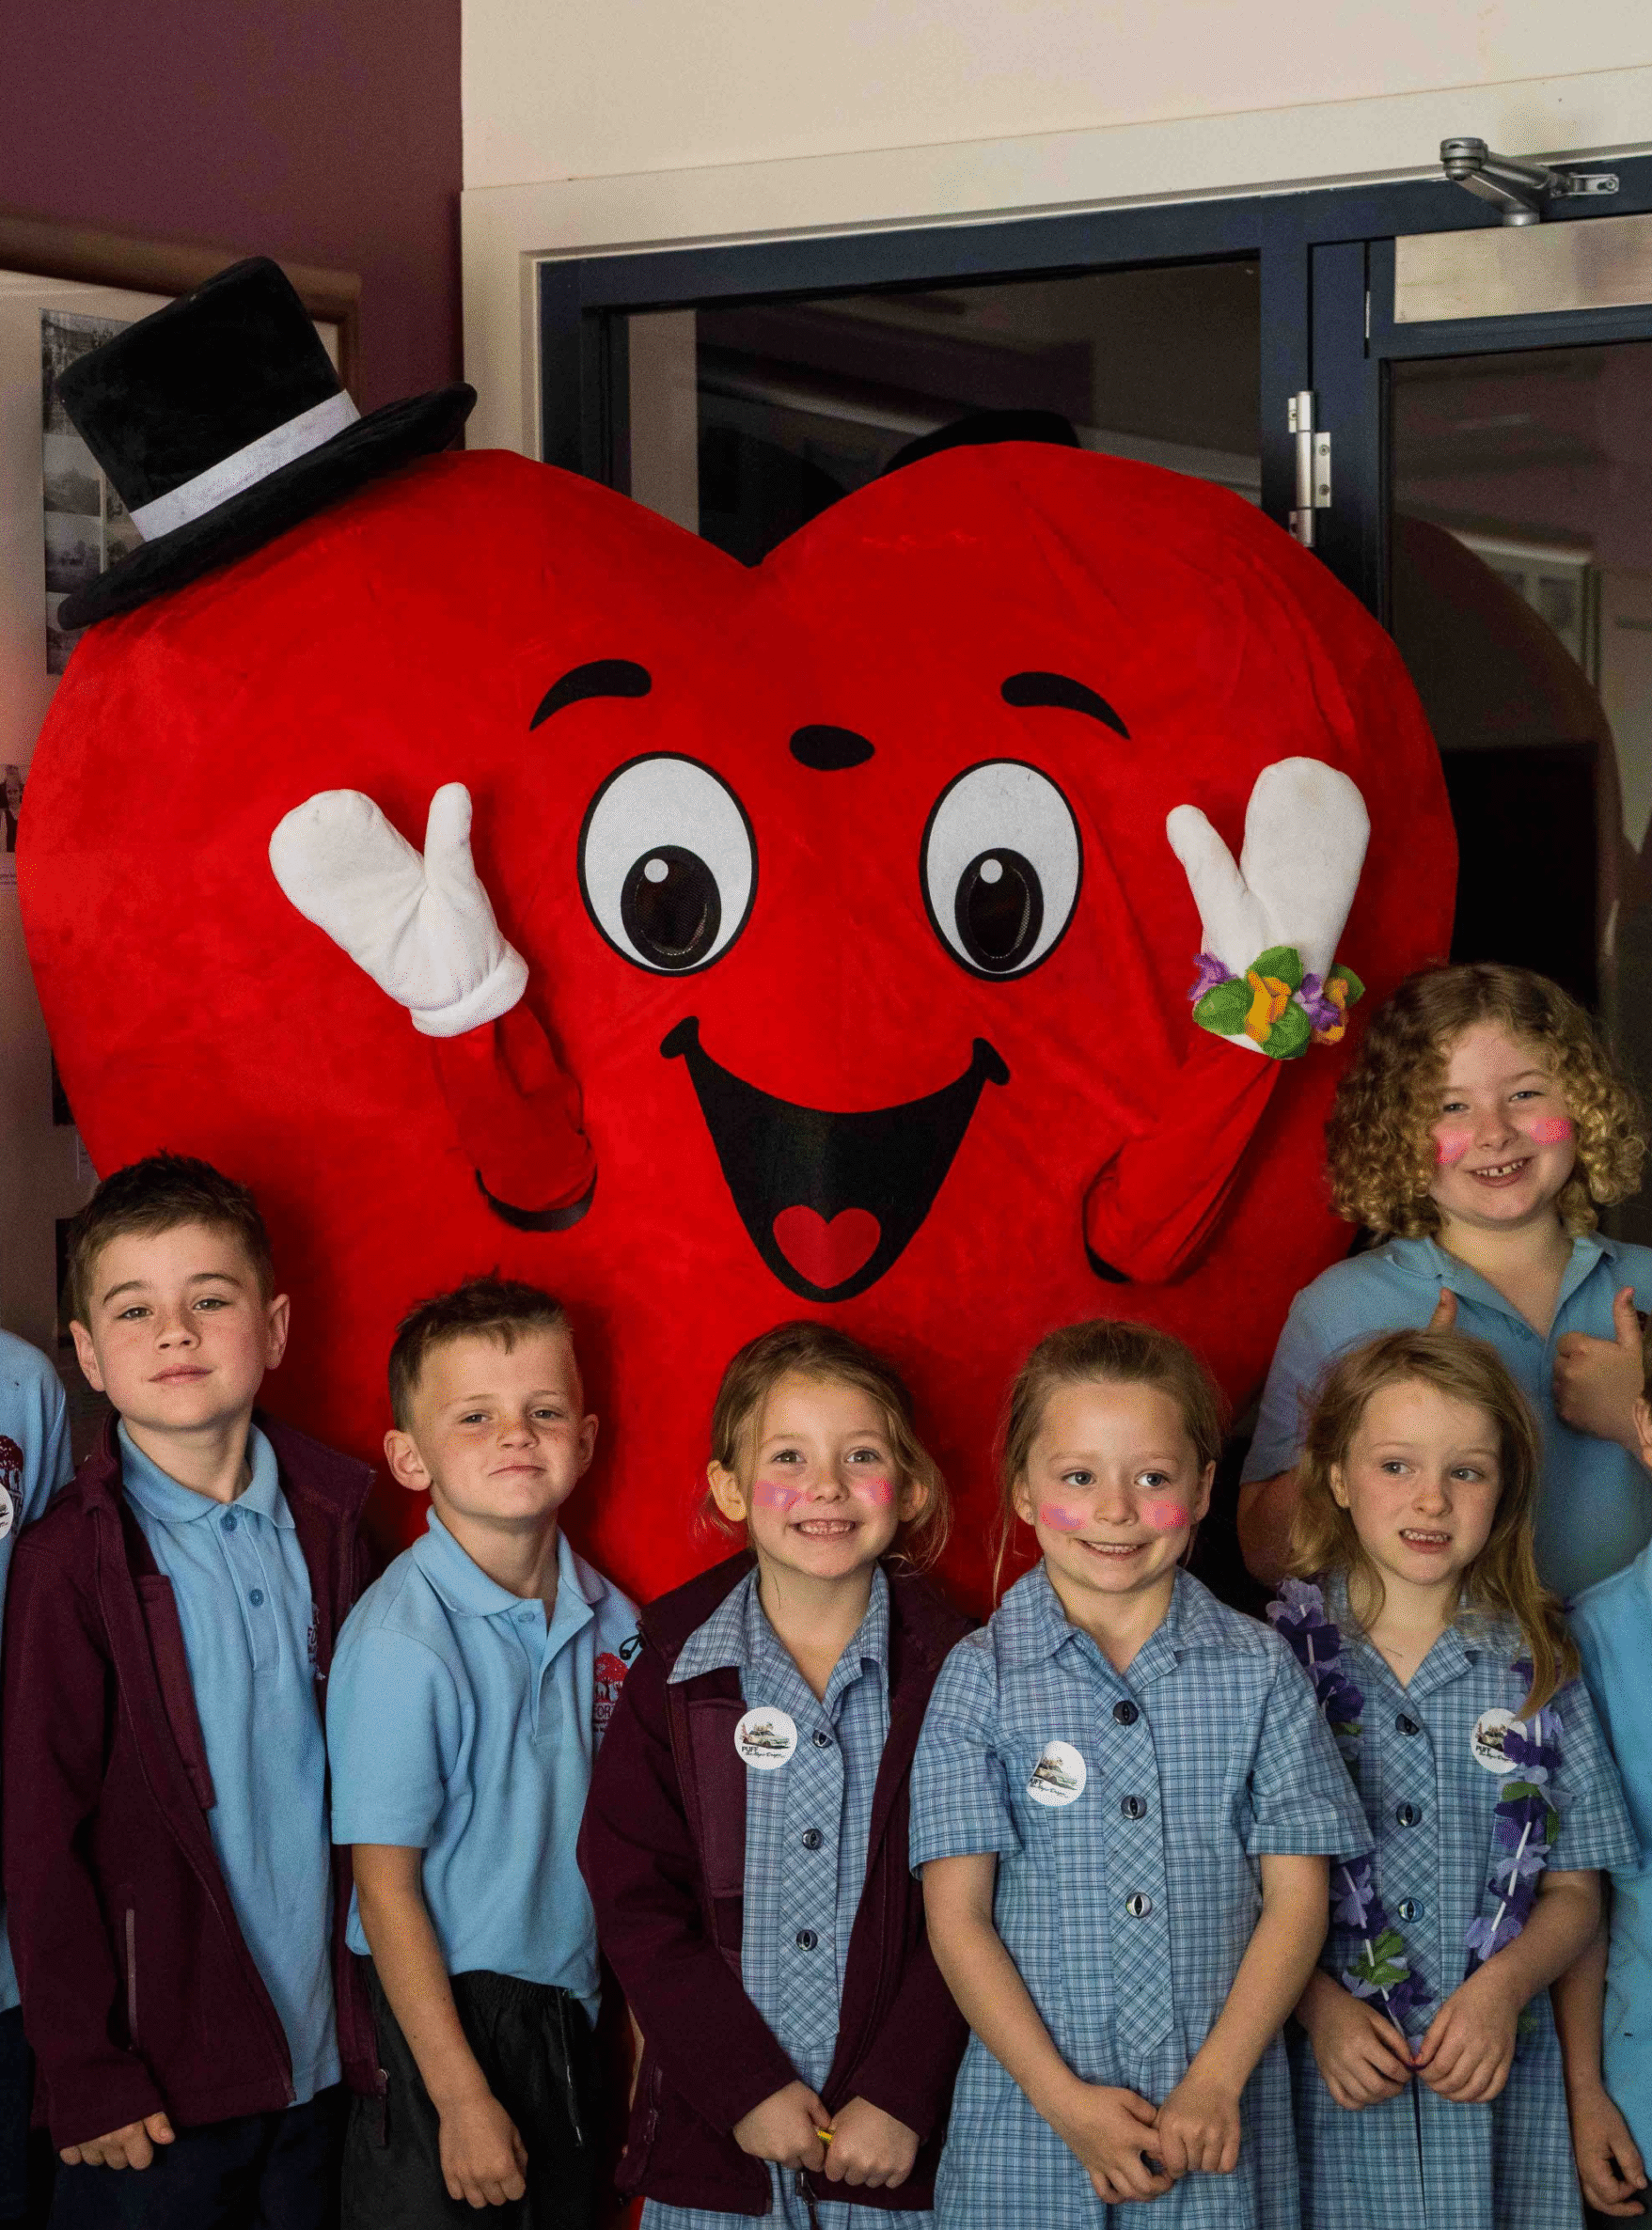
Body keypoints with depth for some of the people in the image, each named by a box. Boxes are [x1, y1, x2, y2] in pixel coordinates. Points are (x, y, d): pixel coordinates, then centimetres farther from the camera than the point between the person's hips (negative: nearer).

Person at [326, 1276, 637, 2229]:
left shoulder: (608, 1620, 0)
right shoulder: (401, 1639, -19)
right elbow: (387, 1885, -17)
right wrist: (463, 2097, -16)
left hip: (575, 2016, 6)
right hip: (440, 2018, -6)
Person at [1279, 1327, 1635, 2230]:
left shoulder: (1533, 1665, 4)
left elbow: (1575, 1890, 5)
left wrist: (1505, 1984, -12)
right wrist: (1318, 2005, -14)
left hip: (1497, 2087, 2)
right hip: (1329, 2087, -1)